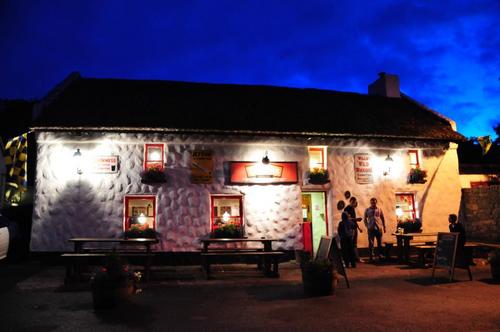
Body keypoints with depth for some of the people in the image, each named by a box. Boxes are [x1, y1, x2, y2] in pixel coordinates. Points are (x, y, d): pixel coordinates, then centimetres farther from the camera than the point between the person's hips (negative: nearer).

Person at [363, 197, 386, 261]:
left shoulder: (379, 210, 6)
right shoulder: (367, 210, 3)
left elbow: (383, 218, 11)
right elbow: (365, 219, 8)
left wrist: (384, 227, 8)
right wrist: (367, 226, -2)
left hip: (379, 228, 1)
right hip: (371, 229, -1)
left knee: (379, 243, 6)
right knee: (371, 243, -1)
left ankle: (380, 255, 18)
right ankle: (371, 257, 5)